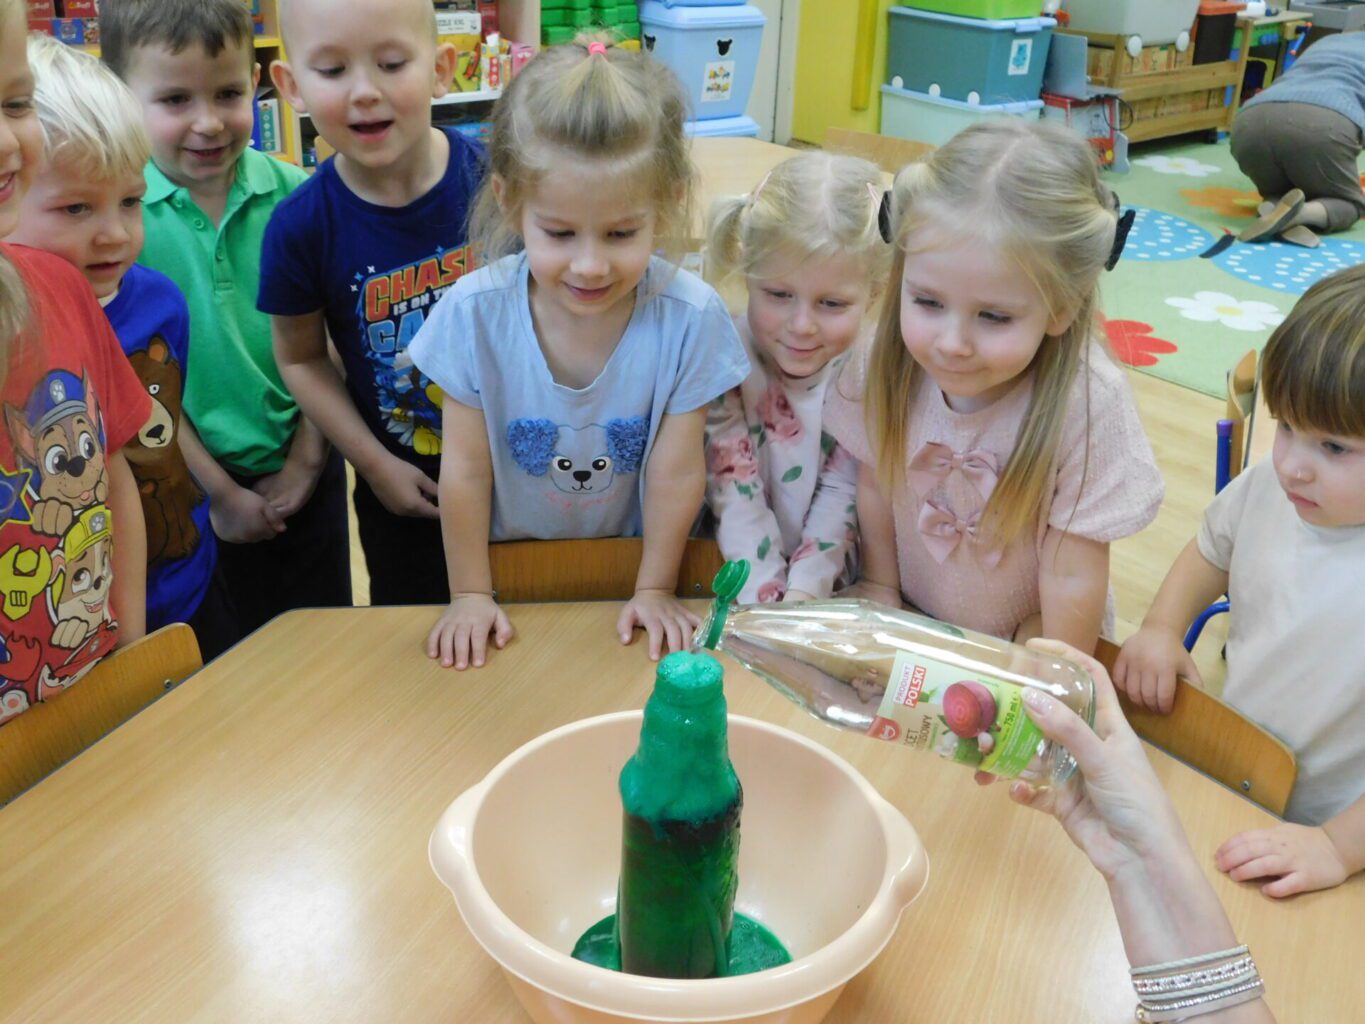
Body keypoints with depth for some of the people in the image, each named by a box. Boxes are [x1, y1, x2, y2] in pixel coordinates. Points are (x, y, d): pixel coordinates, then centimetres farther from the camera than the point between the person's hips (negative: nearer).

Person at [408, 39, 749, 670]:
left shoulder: (688, 318, -24)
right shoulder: (474, 313, -21)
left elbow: (676, 472, -15)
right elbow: (465, 470, -12)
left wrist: (655, 589, -6)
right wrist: (470, 595, -6)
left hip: (632, 557, 0)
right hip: (511, 568, 1)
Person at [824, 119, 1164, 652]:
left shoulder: (1088, 403, -27)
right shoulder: (888, 361, -18)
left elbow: (1071, 578, -17)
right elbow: (874, 487, -1)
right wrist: (879, 593, 6)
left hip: (1026, 644, -2)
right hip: (913, 632, 2)